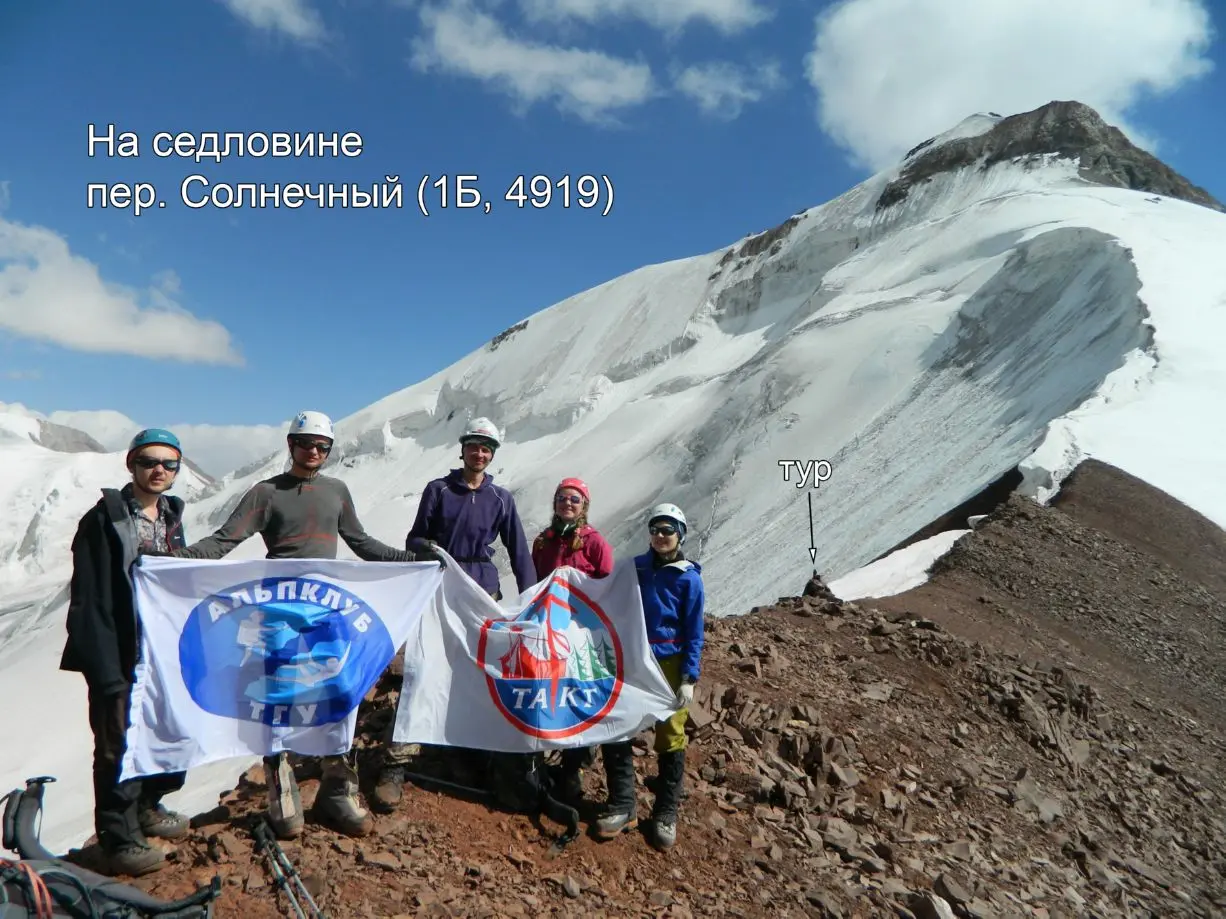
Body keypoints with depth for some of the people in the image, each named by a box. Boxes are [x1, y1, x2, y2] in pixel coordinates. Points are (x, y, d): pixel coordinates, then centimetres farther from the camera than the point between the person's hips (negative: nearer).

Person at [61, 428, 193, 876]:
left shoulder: (171, 518, 10)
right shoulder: (103, 519, -9)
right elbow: (89, 600, -13)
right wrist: (106, 668, -18)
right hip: (120, 657, -6)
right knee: (120, 745, 0)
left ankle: (146, 808, 35)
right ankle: (120, 838, 15)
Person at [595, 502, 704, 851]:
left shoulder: (688, 577, -5)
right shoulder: (636, 567, 4)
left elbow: (694, 633, -5)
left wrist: (689, 678, -10)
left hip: (670, 664, -3)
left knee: (670, 737, 4)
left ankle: (666, 813, 19)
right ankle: (623, 806, 16)